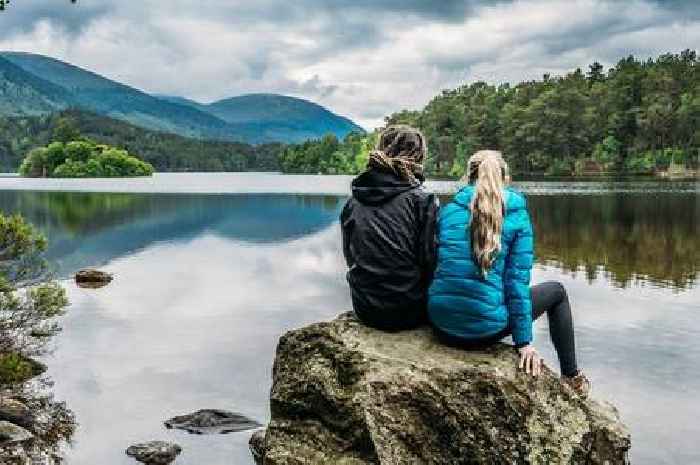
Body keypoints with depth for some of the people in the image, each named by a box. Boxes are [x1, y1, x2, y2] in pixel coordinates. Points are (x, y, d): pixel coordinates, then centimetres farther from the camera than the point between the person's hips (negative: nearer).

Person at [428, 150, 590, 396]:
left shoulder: (448, 211, 7)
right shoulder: (517, 216, -1)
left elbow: (433, 267, 11)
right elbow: (517, 281, -6)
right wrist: (524, 342, -2)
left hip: (442, 326, 3)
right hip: (485, 328, -3)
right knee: (556, 292, 22)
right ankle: (571, 377, 31)